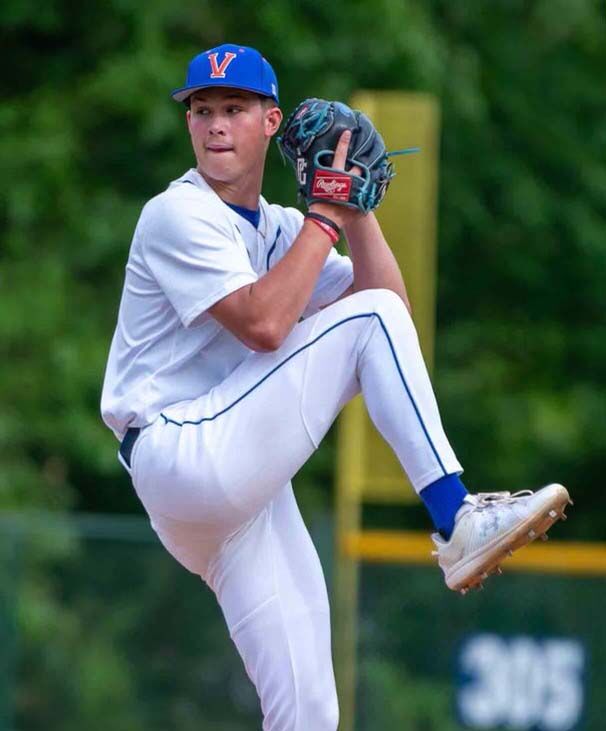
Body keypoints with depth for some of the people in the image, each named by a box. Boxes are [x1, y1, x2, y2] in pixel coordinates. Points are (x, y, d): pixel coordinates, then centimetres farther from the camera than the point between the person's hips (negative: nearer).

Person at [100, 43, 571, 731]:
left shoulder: (278, 228, 19)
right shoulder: (178, 215, -5)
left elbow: (394, 319, 8)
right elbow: (263, 325, -20)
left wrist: (357, 214, 0)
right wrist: (324, 216, -13)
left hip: (240, 483, 8)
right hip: (183, 459, -8)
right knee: (367, 316, -15)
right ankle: (458, 521, -21)